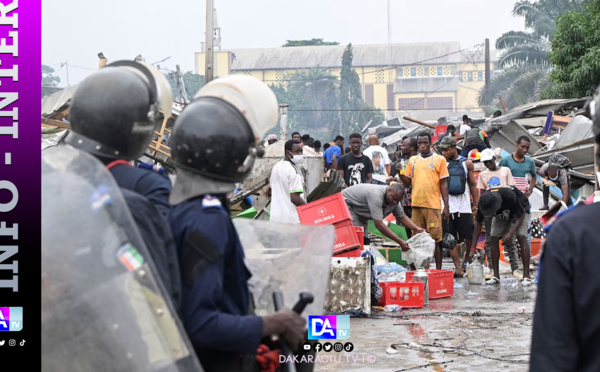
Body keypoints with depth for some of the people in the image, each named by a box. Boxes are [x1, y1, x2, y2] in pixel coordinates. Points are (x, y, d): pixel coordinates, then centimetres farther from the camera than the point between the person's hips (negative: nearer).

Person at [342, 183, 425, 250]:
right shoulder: (376, 195, -39)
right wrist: (400, 242, -41)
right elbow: (379, 224, -41)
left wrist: (416, 229, -16)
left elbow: (402, 217, 3)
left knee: (364, 241, -1)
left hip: (360, 214, 9)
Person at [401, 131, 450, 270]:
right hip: (416, 205, 4)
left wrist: (446, 206, -3)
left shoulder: (439, 159, 3)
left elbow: (444, 184, 2)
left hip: (433, 205, -4)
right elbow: (408, 182, 16)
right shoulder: (412, 160, 14)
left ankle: (438, 270, 1)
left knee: (436, 238, -2)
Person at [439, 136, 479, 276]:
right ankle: (458, 268, 1)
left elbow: (473, 185, 11)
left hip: (464, 207, 0)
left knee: (469, 238, -1)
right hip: (447, 207, 0)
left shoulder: (467, 163, 7)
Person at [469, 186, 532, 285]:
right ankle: (496, 276, -4)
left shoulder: (509, 196, -43)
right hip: (500, 216, 4)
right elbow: (478, 223, -17)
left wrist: (510, 233, -34)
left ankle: (526, 276, -20)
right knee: (494, 239, -11)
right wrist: (473, 248, -19)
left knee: (522, 238, -21)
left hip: (519, 212, -4)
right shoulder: (483, 202, -29)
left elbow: (522, 215, -26)